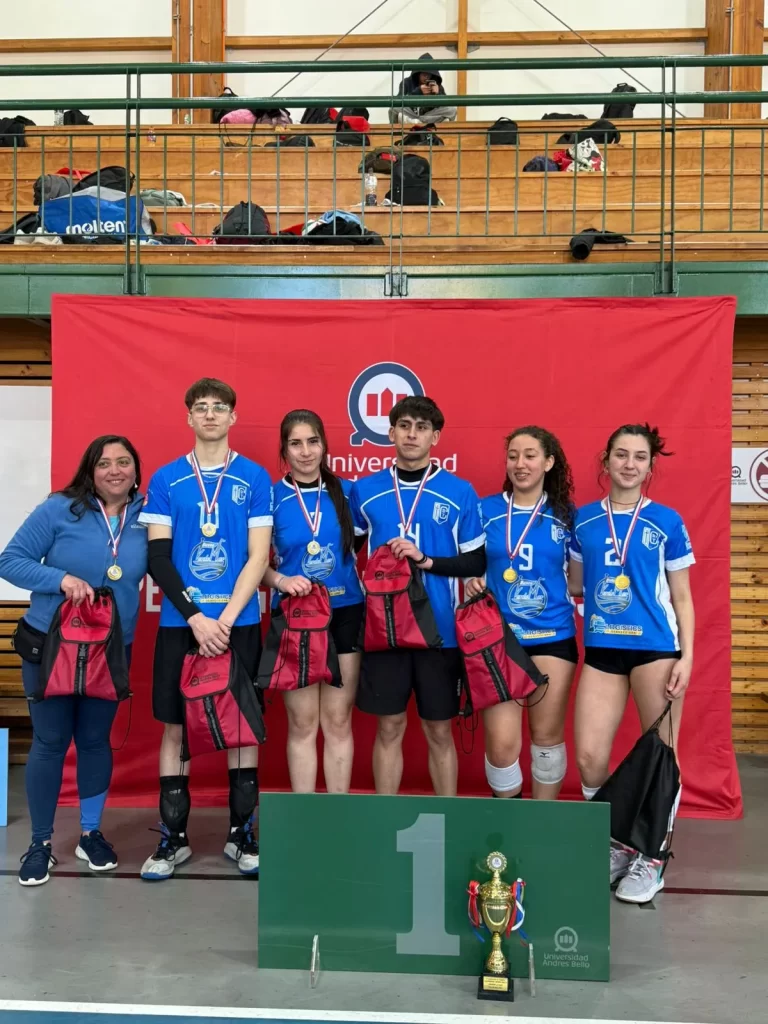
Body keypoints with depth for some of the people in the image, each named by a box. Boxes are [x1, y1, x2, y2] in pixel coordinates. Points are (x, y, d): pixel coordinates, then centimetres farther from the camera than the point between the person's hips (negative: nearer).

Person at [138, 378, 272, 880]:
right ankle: (173, 837, 16)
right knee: (175, 726, 5)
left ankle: (242, 833, 18)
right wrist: (197, 617, -11)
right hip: (180, 623, 1)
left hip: (239, 622, -1)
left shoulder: (255, 478, 2)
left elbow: (258, 557, -2)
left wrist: (226, 618, -12)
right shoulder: (166, 480, 4)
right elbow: (159, 557, -1)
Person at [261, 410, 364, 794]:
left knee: (339, 721, 7)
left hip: (345, 615, 1)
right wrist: (280, 580, -19)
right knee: (302, 723, 5)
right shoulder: (271, 497, -2)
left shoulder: (346, 491, 3)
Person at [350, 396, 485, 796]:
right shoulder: (365, 490, 5)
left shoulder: (460, 493, 0)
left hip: (441, 630, -1)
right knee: (389, 727, 8)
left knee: (439, 731, 8)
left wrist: (425, 560, -13)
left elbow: (477, 563, 0)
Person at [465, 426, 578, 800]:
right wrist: (471, 582, -9)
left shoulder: (566, 515, 4)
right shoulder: (485, 510, 2)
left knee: (547, 734, 9)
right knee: (501, 742, -6)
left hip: (552, 638, 1)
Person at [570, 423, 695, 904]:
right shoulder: (583, 520, 7)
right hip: (602, 651, 2)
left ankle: (652, 859, 22)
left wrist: (687, 656, -5)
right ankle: (616, 846, 22)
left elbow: (681, 597, 3)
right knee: (589, 758, -2)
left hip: (656, 649, -2)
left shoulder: (666, 521, 1)